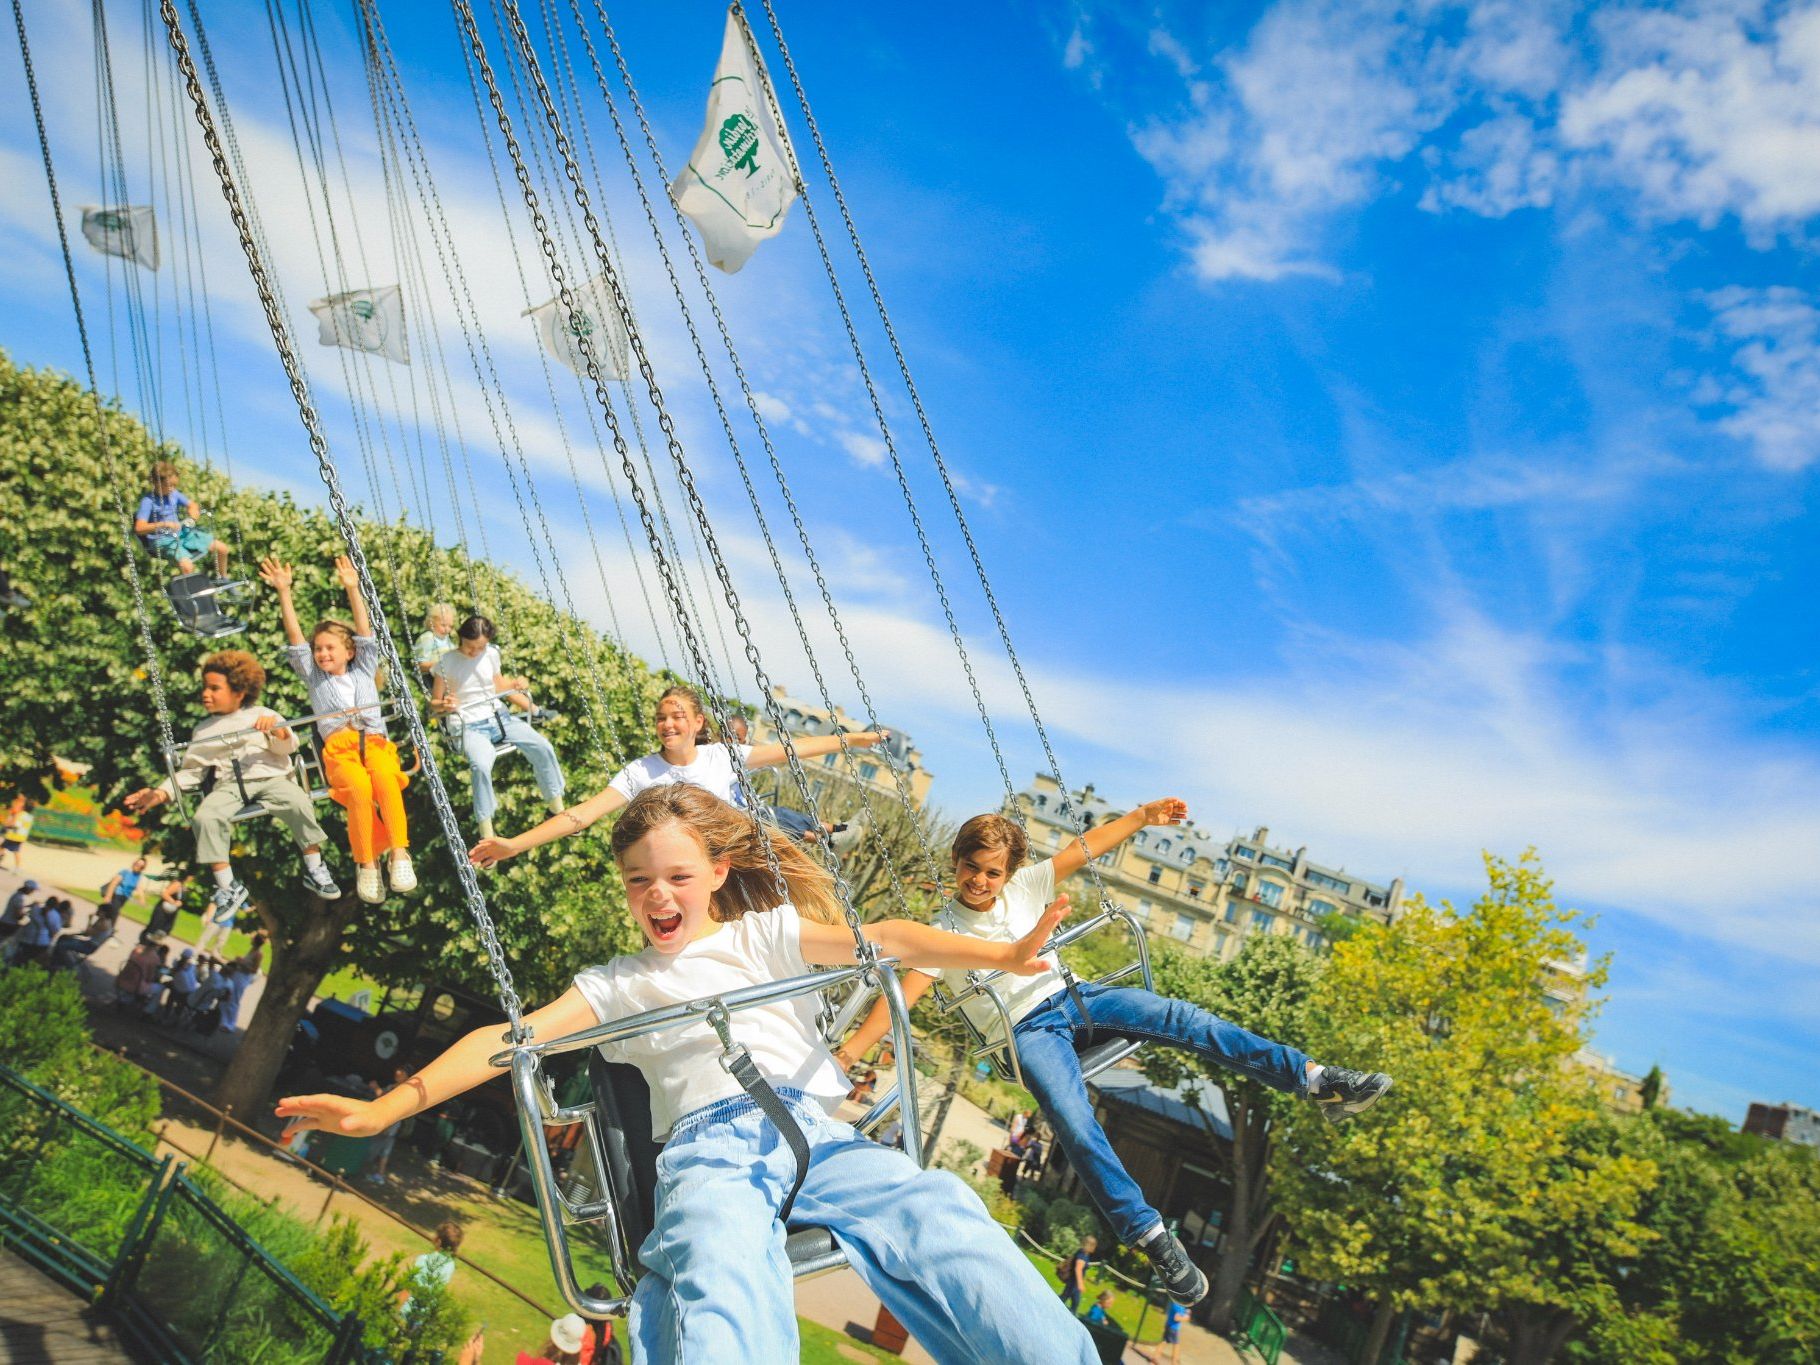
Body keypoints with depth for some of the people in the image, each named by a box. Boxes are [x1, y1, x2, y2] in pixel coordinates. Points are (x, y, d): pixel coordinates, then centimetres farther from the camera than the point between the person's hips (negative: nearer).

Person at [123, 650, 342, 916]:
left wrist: (278, 729, -18)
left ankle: (314, 869, -18)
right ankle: (227, 886, -22)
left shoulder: (262, 715, 16)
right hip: (228, 784, 3)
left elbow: (288, 747, 4)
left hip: (269, 777, -2)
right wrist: (162, 792, 5)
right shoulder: (203, 731, 25)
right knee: (205, 817, -30)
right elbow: (191, 771, 21)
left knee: (298, 802, -33)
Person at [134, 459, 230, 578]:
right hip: (162, 540, -7)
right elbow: (139, 528, -25)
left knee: (222, 548, 4)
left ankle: (222, 580, 24)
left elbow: (192, 504, 19)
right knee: (187, 566, -35)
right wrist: (163, 524, -36)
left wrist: (193, 510, -5)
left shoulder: (174, 494, 3)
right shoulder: (148, 501, -16)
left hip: (181, 533, 7)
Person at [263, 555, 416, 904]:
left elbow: (364, 633, 15)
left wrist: (352, 589, 7)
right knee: (359, 787, -35)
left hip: (375, 743, 0)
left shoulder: (364, 671, 25)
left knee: (385, 777, -37)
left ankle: (399, 854, -37)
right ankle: (366, 863, -28)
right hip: (339, 749, 0)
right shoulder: (314, 677, 26)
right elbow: (295, 638, 16)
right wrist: (284, 593, 7)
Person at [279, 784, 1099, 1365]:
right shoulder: (616, 984, 24)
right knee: (722, 1294, -36)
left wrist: (999, 954, -9)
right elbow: (512, 1036, 12)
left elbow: (878, 940, 6)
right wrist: (387, 1107, -2)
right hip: (707, 1145, -1)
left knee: (938, 1214, -29)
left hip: (809, 1125, 1)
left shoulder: (765, 933, 20)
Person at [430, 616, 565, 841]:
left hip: (500, 717, 5)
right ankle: (486, 834, -25)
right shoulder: (447, 663, -4)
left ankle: (557, 809, 1)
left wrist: (516, 685, 5)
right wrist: (444, 705, -20)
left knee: (543, 747, -17)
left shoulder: (491, 654, 9)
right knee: (481, 765, -35)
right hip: (469, 727, -5)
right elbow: (434, 703, 2)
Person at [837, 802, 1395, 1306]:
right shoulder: (945, 931, -8)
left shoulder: (1023, 886, 1)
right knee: (1074, 1122, -29)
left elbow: (1084, 849, -2)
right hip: (1028, 1030, -4)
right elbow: (902, 994, -16)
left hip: (1071, 996, 4)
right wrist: (847, 1052, -27)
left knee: (1180, 1017, -13)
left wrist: (1142, 816, -11)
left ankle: (1316, 1080, -14)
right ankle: (1150, 1235, -25)